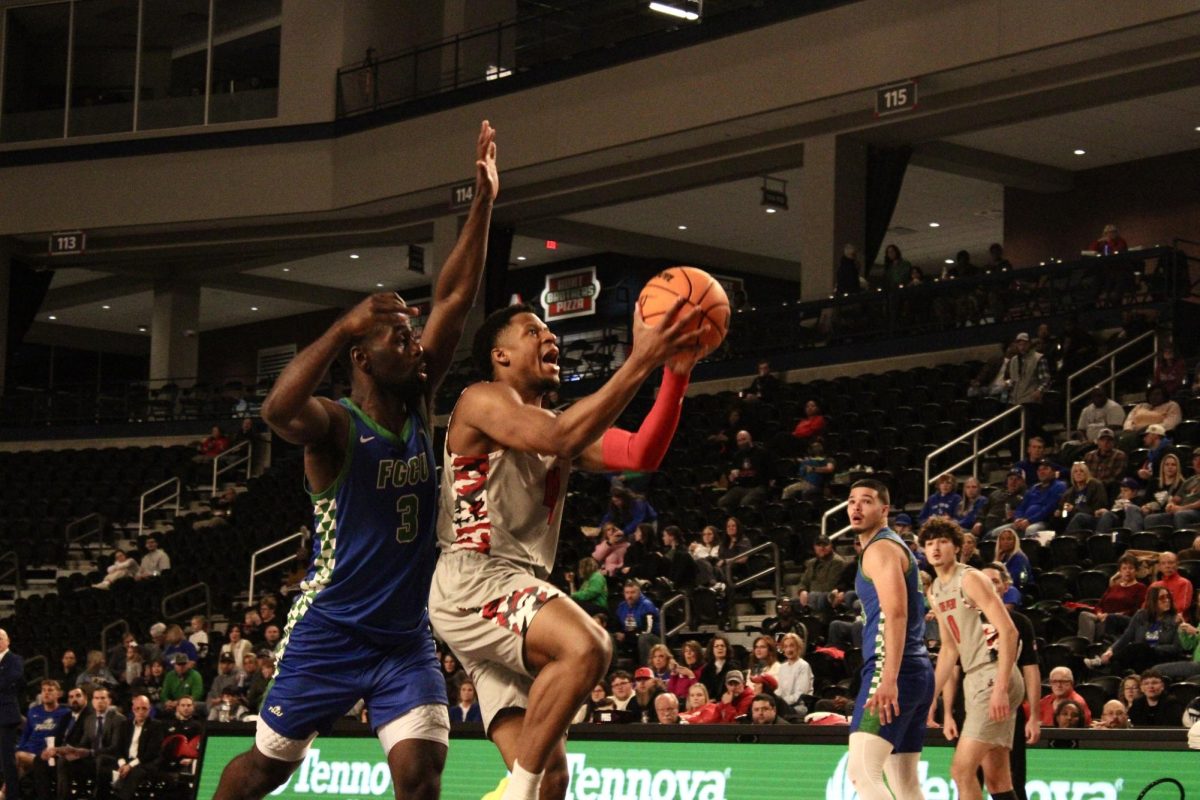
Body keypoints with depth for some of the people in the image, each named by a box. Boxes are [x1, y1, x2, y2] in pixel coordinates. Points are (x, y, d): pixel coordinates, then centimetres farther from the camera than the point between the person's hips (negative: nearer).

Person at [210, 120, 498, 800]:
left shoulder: (420, 406, 1)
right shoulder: (334, 426, -16)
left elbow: (456, 302, -4)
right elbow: (278, 410, -40)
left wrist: (485, 202, -10)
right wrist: (346, 326, -39)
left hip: (407, 639, 4)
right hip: (329, 634, -4)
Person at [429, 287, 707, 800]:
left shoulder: (558, 426, 22)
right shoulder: (482, 401, -2)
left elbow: (640, 455, 8)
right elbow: (559, 438, -21)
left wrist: (675, 373, -4)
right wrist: (640, 362, -24)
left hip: (520, 593, 9)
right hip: (472, 582, -9)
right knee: (586, 646, -34)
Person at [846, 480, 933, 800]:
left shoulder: (880, 549, -7)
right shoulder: (897, 547, 24)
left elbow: (895, 613, -20)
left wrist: (889, 679, -28)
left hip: (892, 670, -10)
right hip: (918, 671, 11)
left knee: (862, 772, -18)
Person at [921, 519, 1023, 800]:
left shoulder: (970, 579, -9)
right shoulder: (935, 592, 17)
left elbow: (1008, 631, -17)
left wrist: (1000, 687, -25)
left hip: (994, 675, -9)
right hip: (973, 679, 9)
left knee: (962, 769, -15)